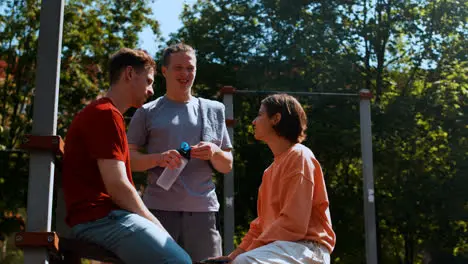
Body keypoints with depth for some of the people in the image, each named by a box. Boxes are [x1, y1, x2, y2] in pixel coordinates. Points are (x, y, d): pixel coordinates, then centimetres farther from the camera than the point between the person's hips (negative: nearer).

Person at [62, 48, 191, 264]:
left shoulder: (103, 113, 24)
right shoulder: (105, 114, -10)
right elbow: (117, 186, -18)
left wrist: (150, 222, 9)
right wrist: (154, 223, -6)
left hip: (106, 216, 11)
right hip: (100, 218, -11)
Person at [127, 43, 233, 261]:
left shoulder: (214, 110, 16)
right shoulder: (147, 112, 9)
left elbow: (227, 166, 17)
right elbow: (129, 158, 5)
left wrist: (214, 152, -6)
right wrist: (158, 159, -14)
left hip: (203, 210, 2)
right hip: (158, 209, -2)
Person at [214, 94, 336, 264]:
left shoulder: (299, 156, -10)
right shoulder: (274, 167, 21)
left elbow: (293, 224, -19)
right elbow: (263, 222, 20)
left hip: (306, 248, -10)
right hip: (279, 245, 10)